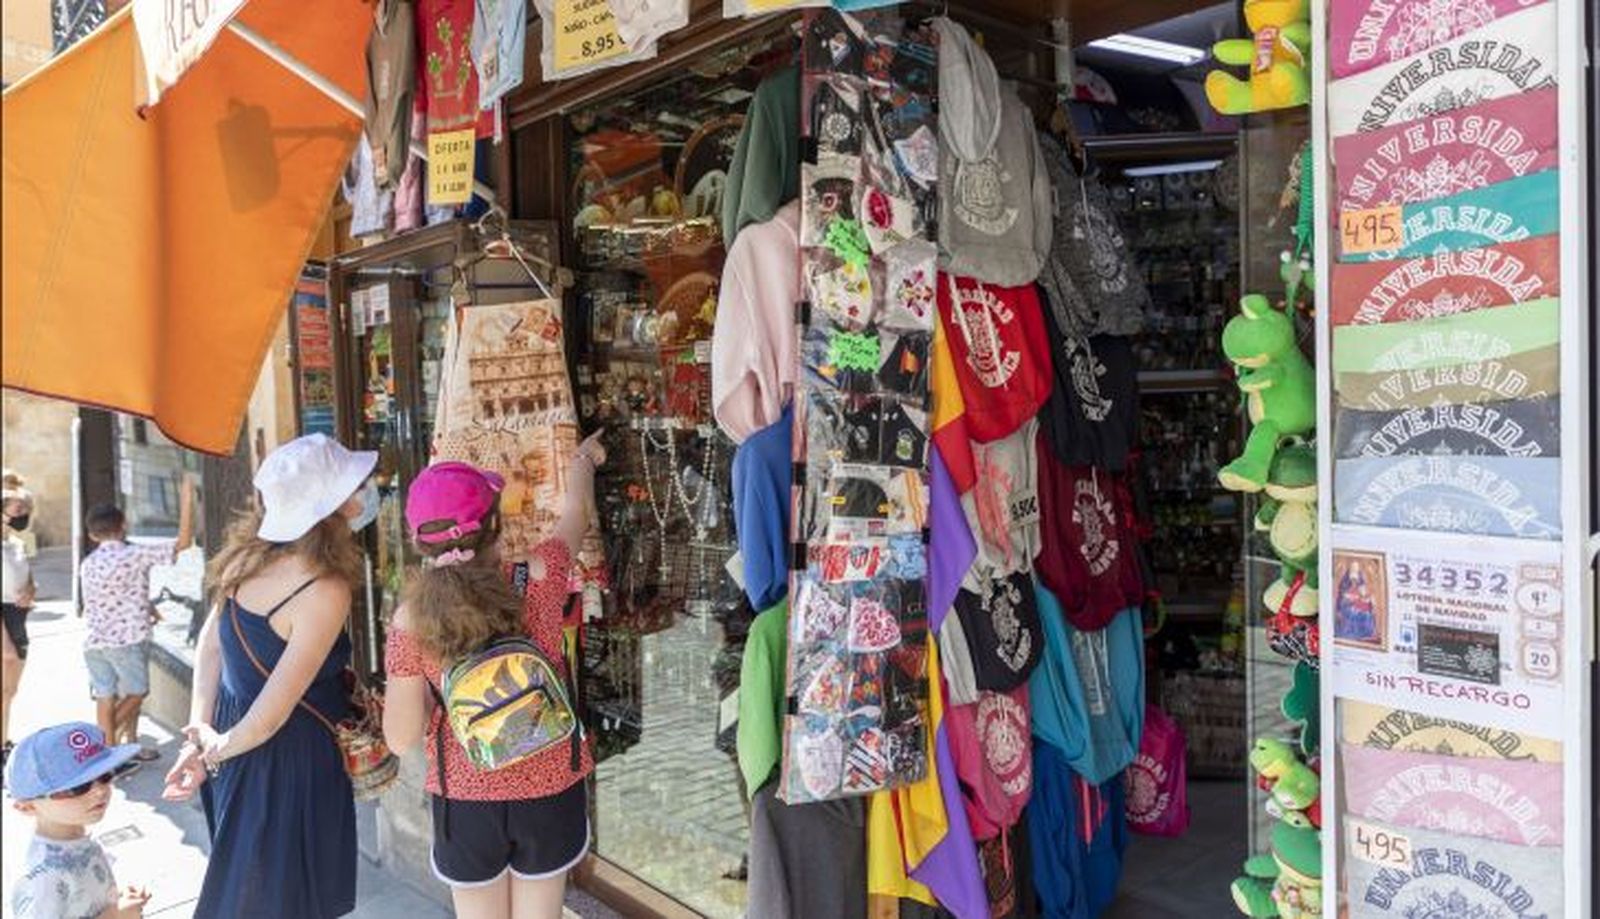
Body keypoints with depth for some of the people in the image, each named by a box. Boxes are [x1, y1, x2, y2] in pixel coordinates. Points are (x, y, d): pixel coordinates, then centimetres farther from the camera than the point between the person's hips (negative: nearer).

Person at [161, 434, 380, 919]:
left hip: (236, 747, 8)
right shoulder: (325, 593, -27)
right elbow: (273, 712, -23)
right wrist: (218, 747, -6)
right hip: (288, 759, -8)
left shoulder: (253, 553, -4)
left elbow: (210, 642, 4)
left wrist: (202, 731, 5)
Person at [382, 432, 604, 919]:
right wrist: (583, 459, 25)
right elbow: (578, 509, 6)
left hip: (464, 800, 0)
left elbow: (402, 738, -10)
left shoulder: (411, 620, -17)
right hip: (549, 789, 0)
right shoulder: (538, 578, -17)